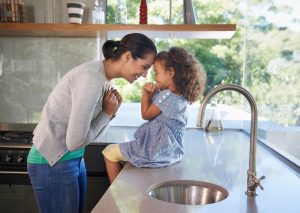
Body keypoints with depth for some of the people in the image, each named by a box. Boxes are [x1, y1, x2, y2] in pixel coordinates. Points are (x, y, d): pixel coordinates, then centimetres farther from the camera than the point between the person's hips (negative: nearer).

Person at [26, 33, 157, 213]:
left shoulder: (105, 78, 4)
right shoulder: (92, 79, -25)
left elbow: (89, 134, 8)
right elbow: (75, 142, -23)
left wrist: (111, 112, -8)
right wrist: (107, 113, -12)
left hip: (74, 159, 9)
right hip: (52, 164, -9)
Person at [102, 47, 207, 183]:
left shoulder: (166, 96, -24)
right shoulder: (180, 96, 5)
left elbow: (146, 114, -11)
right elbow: (150, 110, 12)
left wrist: (145, 93, -4)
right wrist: (152, 93, -4)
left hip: (157, 151, -10)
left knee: (109, 152, 5)